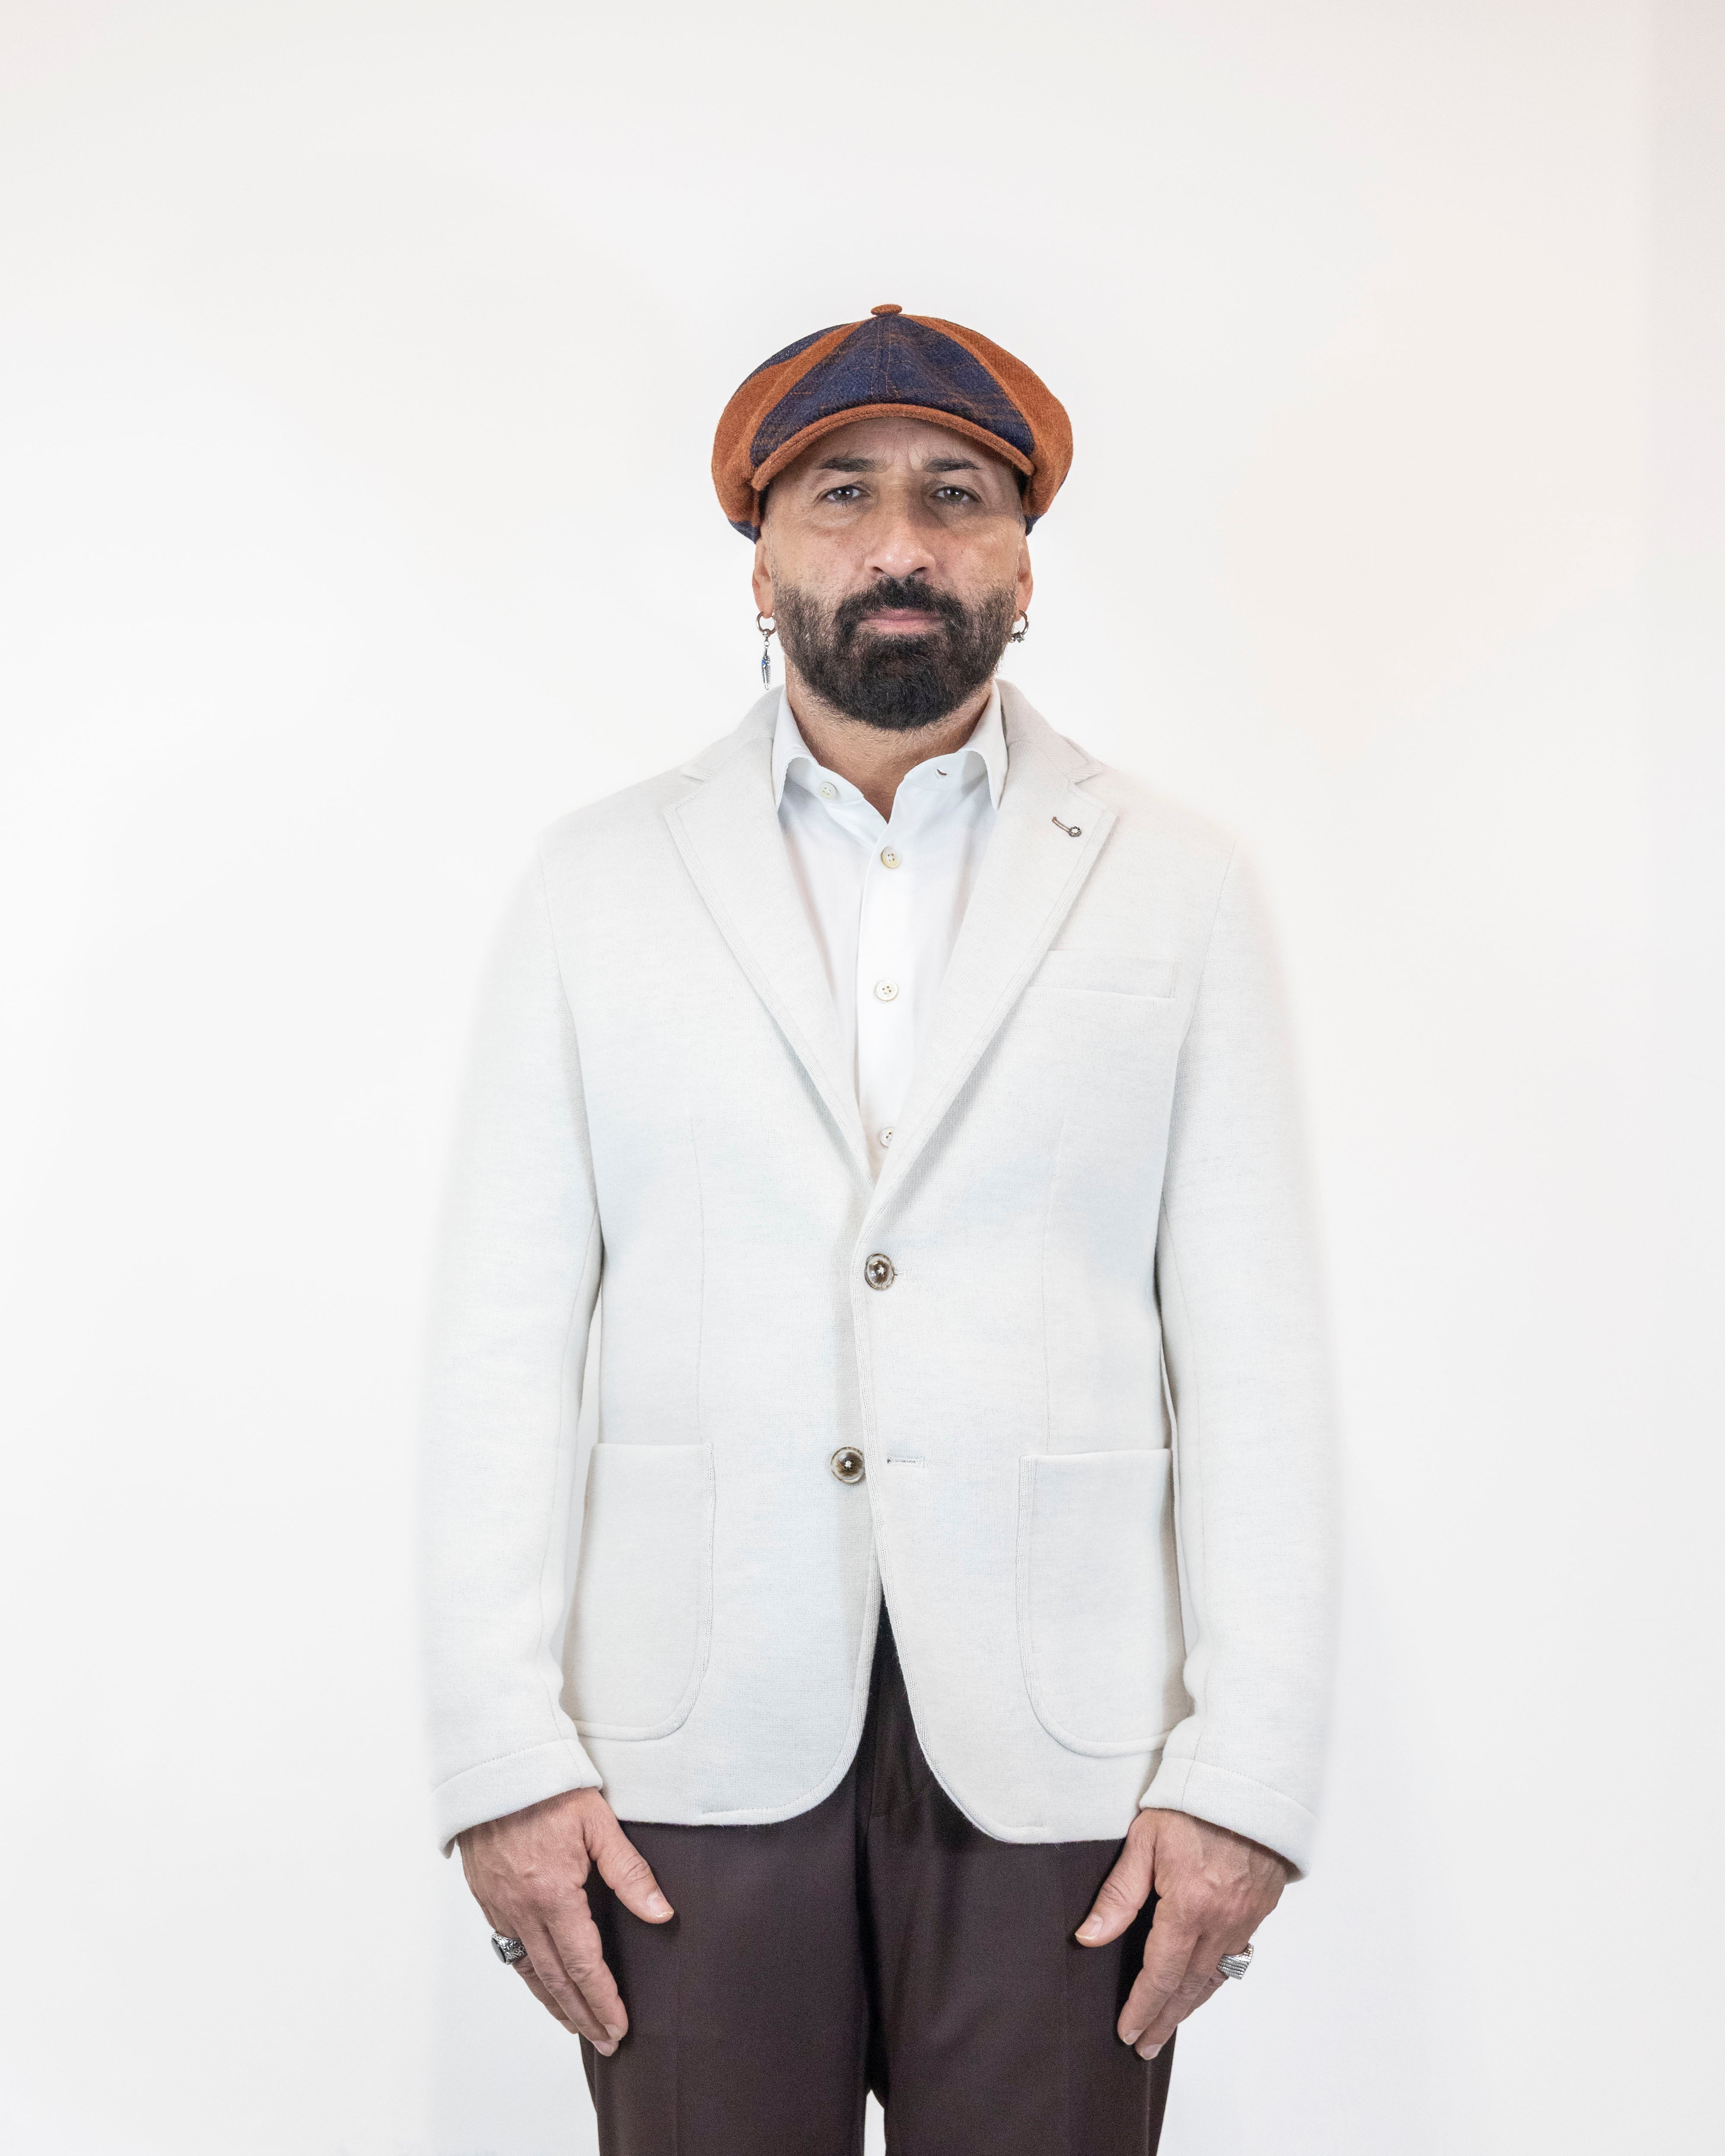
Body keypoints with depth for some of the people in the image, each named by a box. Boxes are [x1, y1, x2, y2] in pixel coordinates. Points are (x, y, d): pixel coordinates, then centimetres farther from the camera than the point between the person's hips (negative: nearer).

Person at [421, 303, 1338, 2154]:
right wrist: (503, 1755, -4)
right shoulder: (596, 884, 8)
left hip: (1055, 1746, 0)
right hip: (694, 1750, 0)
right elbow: (506, 1339, 3)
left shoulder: (1180, 892, 7)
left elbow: (1249, 1355, 2)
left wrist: (1246, 1774, -5)